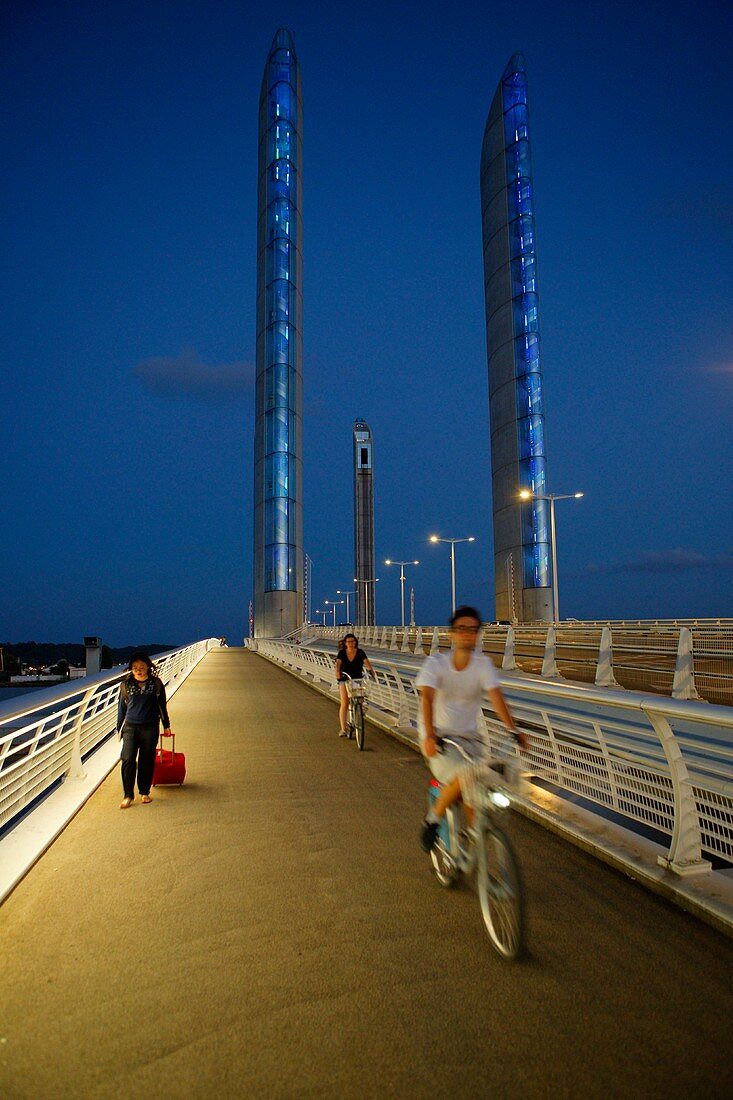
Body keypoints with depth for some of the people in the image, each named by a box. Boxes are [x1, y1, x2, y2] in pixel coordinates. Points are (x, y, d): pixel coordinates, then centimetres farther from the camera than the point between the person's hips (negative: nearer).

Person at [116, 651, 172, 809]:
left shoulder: (156, 684, 1)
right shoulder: (126, 685, 3)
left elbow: (162, 706, 10)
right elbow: (121, 707, 12)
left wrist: (166, 726, 15)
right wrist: (119, 728, 15)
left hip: (150, 728, 0)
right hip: (130, 727, 0)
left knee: (147, 761, 5)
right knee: (128, 760, -10)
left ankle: (144, 792, 20)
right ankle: (128, 795, 0)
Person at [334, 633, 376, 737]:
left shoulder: (360, 652, -6)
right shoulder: (342, 653, -6)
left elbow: (367, 662, -20)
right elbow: (338, 663, -21)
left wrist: (372, 672, -37)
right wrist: (337, 672, -42)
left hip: (357, 679, 1)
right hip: (344, 680, -1)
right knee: (344, 704, -11)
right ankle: (343, 729, -10)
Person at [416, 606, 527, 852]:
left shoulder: (483, 664, -4)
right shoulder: (435, 663, -11)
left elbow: (496, 696, -18)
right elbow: (427, 698, -25)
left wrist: (513, 730, -33)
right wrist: (429, 735, -41)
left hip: (469, 737, 3)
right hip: (439, 736, -3)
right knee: (462, 778, -26)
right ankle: (432, 819, -1)